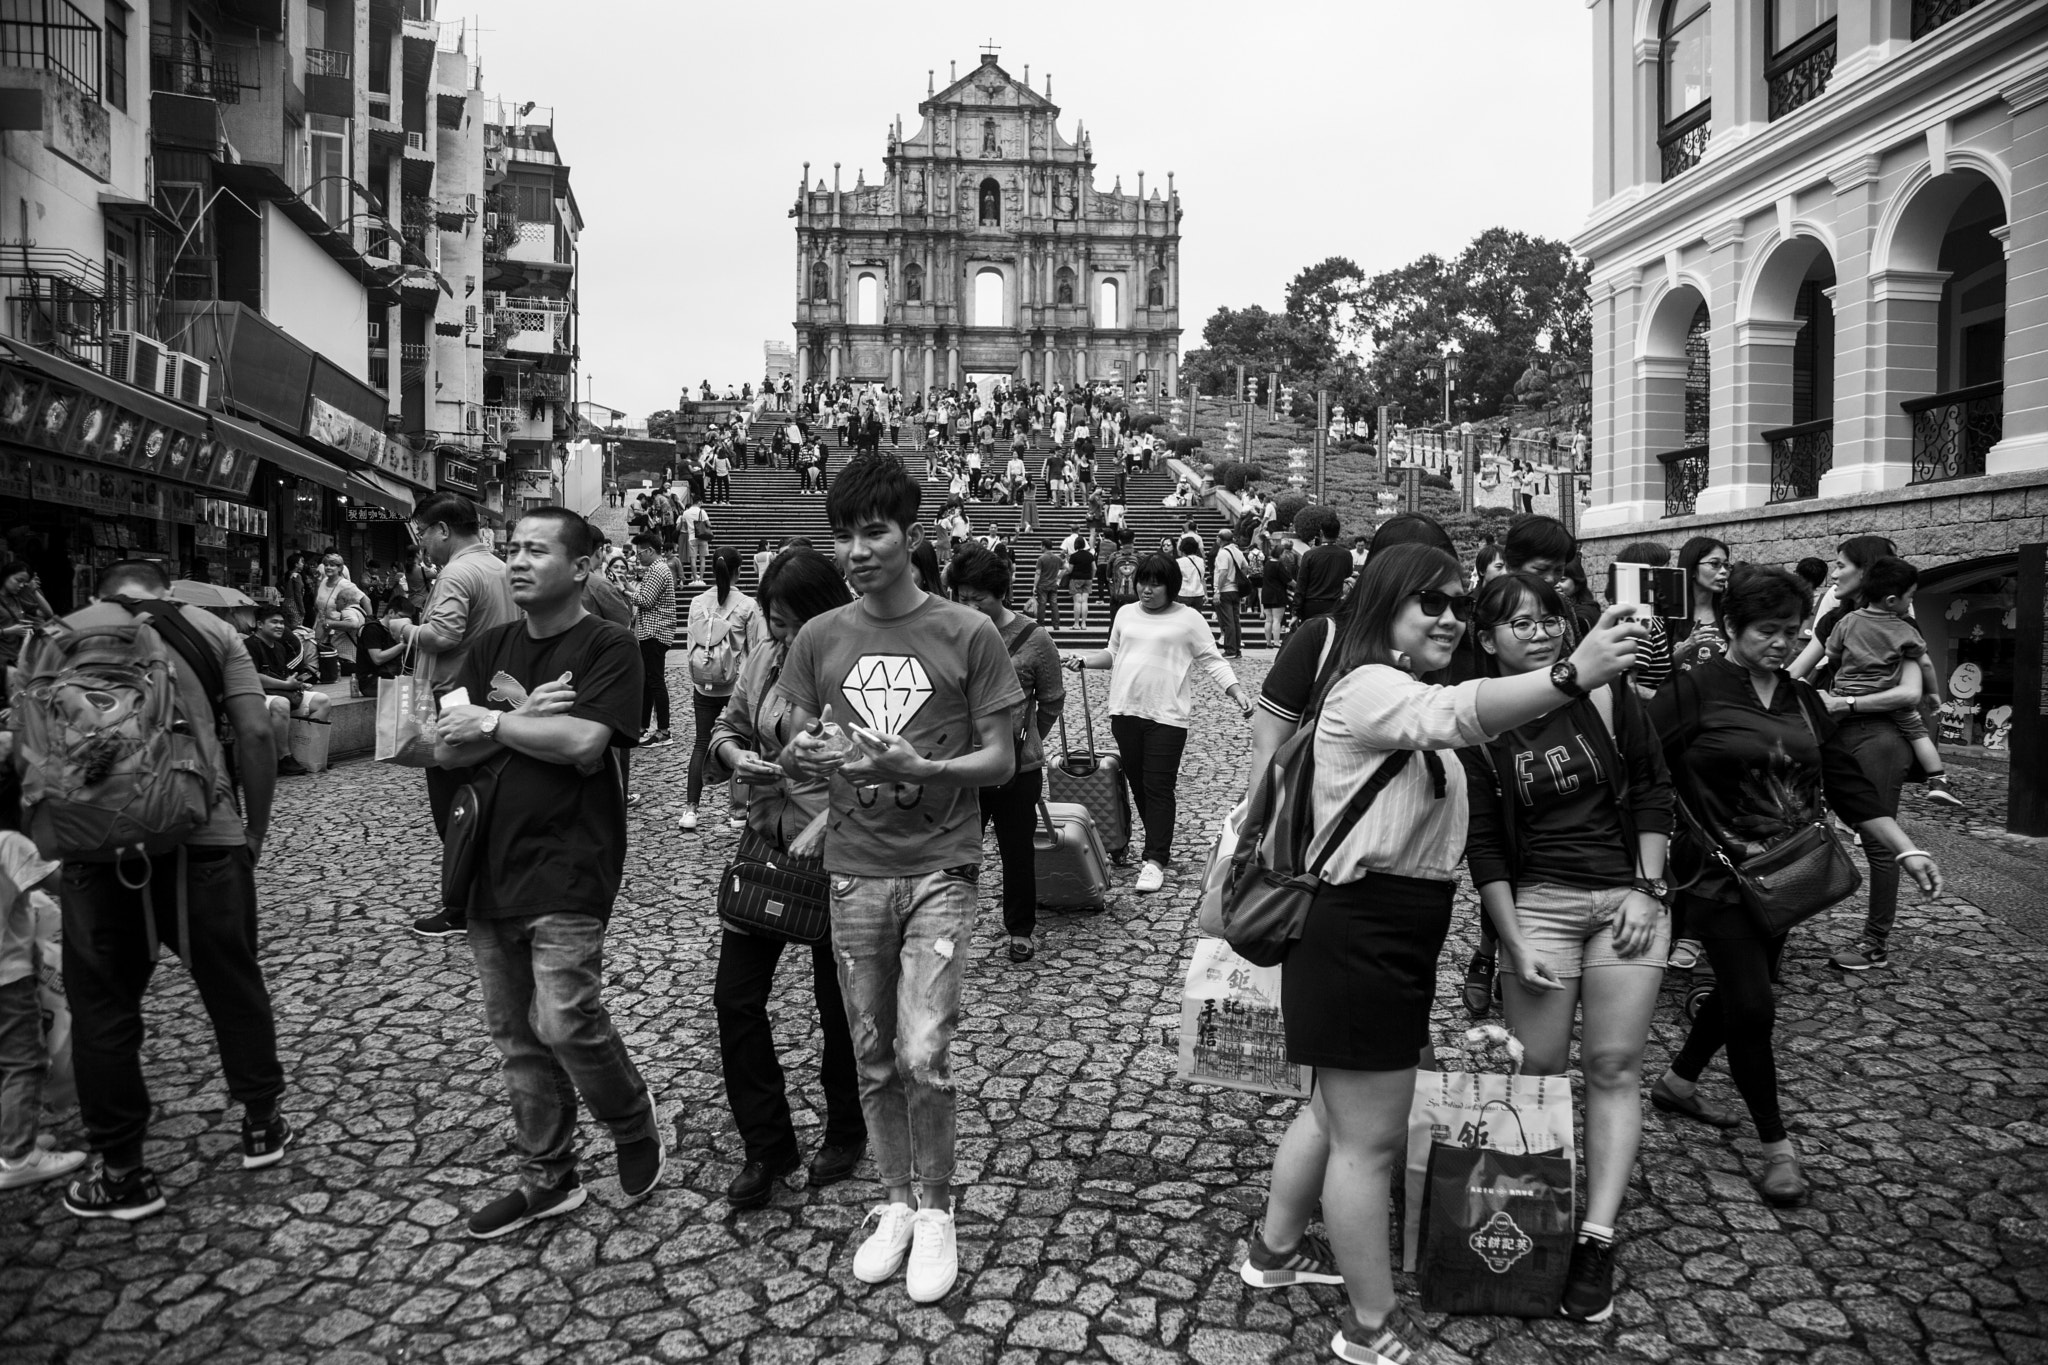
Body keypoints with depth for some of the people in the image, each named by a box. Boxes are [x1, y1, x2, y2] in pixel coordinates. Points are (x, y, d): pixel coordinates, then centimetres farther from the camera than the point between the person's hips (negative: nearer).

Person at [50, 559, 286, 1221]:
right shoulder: (212, 629, 8)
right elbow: (255, 734, -1)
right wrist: (256, 829, 8)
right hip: (204, 833, 0)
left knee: (102, 1005, 12)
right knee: (234, 984, 17)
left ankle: (121, 1173, 21)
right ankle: (262, 1126, 31)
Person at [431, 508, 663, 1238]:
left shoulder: (608, 647, -7)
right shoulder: (492, 647, 12)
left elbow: (584, 743, -21)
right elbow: (447, 748, 4)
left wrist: (492, 719, -9)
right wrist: (522, 716, -11)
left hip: (568, 869, -7)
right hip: (491, 867, 7)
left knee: (564, 1023, -10)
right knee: (514, 1032, 12)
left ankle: (635, 1126, 20)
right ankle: (545, 1179, 27)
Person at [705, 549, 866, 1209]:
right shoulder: (761, 659, 2)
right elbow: (727, 727, 13)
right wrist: (733, 753, -9)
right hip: (765, 847, 6)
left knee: (839, 1005, 11)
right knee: (735, 998, 5)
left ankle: (846, 1134, 36)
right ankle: (766, 1147, 22)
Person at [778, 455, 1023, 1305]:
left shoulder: (967, 635, -6)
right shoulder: (819, 639, 3)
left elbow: (1000, 762, -6)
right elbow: (793, 755, 8)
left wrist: (915, 769, -23)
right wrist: (805, 755, -16)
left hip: (939, 870, -3)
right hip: (854, 874, 3)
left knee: (922, 1056, -9)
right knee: (873, 1058, 11)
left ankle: (936, 1212, 16)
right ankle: (896, 1202, 31)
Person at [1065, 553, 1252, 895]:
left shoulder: (1188, 618, 0)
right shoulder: (1126, 614, 13)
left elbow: (1213, 661, -2)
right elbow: (1113, 654, 22)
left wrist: (1238, 692, -14)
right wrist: (1084, 659, 6)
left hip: (1167, 715, -5)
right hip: (1125, 712, 5)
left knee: (1159, 788, -6)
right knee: (1138, 785, 10)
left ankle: (1155, 861, -2)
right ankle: (1160, 845, 24)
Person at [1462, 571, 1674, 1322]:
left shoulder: (1606, 692, -5)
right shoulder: (1480, 728, -6)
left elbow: (1653, 786, 2)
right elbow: (1483, 844, -3)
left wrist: (1648, 888, -5)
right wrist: (1515, 943, -7)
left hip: (1628, 894, 1)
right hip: (1537, 901, 0)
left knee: (1613, 1067, 1)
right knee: (1537, 1069, 1)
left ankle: (1596, 1239, 9)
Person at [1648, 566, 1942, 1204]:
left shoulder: (1800, 699, 8)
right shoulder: (1694, 688, -12)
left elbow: (1847, 780, 9)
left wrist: (1906, 850, 3)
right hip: (1719, 878, -7)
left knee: (1741, 988, 16)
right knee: (1753, 1004, -4)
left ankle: (1678, 1081, 38)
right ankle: (1776, 1144, 12)